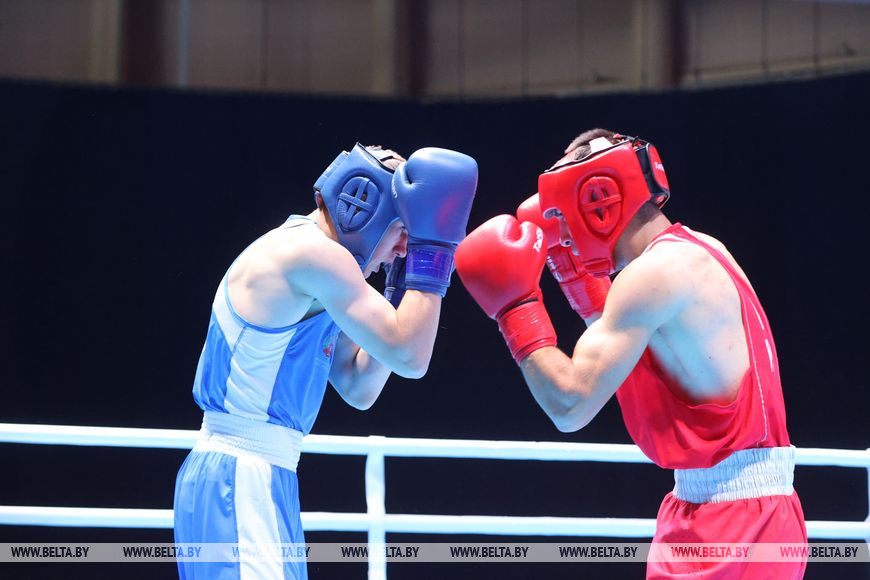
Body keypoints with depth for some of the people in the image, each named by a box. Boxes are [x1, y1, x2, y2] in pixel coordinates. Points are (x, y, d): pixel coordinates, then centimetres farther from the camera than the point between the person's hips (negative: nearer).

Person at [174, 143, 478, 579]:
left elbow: (358, 390, 20)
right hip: (240, 479, -11)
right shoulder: (313, 252, -13)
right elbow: (409, 358, -16)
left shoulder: (306, 260, 18)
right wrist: (432, 244, -10)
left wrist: (402, 290, 15)